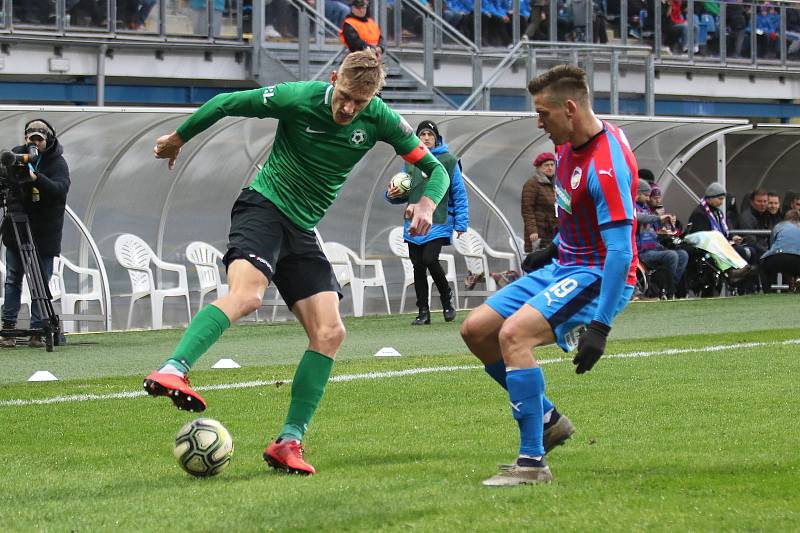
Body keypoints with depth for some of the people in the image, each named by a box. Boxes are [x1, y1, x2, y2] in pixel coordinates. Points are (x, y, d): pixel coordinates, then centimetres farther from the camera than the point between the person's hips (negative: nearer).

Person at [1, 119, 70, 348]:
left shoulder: (57, 162, -7)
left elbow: (61, 189, -22)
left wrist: (36, 178, -37)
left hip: (44, 232, -3)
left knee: (41, 282, -2)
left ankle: (38, 330, 2)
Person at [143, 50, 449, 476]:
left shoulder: (379, 120, -4)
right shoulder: (299, 98, -15)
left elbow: (435, 168, 3)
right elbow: (225, 103, -2)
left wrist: (427, 202, -19)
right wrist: (178, 138, 10)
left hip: (302, 231, 6)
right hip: (263, 205, -6)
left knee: (330, 333, -7)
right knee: (246, 294, -34)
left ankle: (289, 441, -3)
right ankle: (171, 372, -48)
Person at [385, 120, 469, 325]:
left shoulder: (448, 161, 1)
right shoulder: (411, 162, 13)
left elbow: (459, 193, 0)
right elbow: (404, 193, 18)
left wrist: (461, 223, -6)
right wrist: (393, 195, -6)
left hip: (438, 223, -5)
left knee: (430, 260, -19)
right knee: (418, 266, 4)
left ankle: (447, 297, 5)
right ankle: (423, 312, 12)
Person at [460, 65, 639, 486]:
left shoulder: (606, 164, -26)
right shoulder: (569, 145, 4)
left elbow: (620, 252, -29)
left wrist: (600, 326, -31)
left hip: (599, 275, -10)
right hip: (564, 265, 10)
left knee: (513, 333, -29)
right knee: (476, 330, 7)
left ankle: (532, 462, -24)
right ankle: (547, 420, 20)